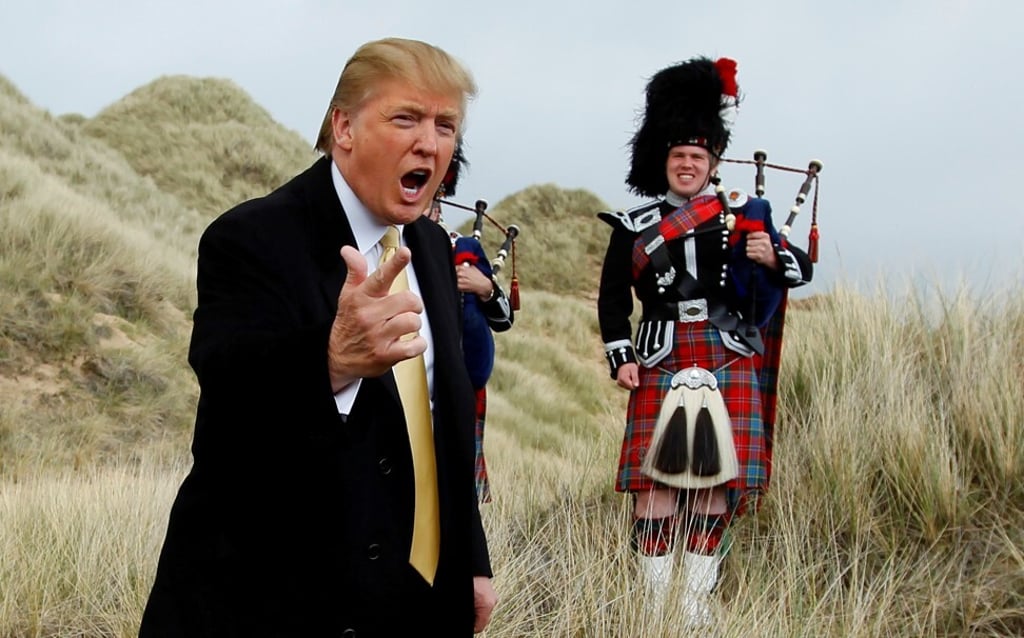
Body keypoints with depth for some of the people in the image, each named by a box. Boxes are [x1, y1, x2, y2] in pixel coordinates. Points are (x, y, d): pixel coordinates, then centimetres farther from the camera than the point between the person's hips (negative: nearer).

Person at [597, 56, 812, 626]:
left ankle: (698, 597, 10)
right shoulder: (635, 227, 8)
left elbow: (801, 268, 11)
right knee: (655, 478, -5)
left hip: (729, 362, 1)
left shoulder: (744, 214, 8)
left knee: (716, 478, 0)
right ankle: (656, 596, 3)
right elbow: (613, 297, 9)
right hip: (660, 364, 0)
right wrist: (621, 359, -2)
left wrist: (771, 257, -11)